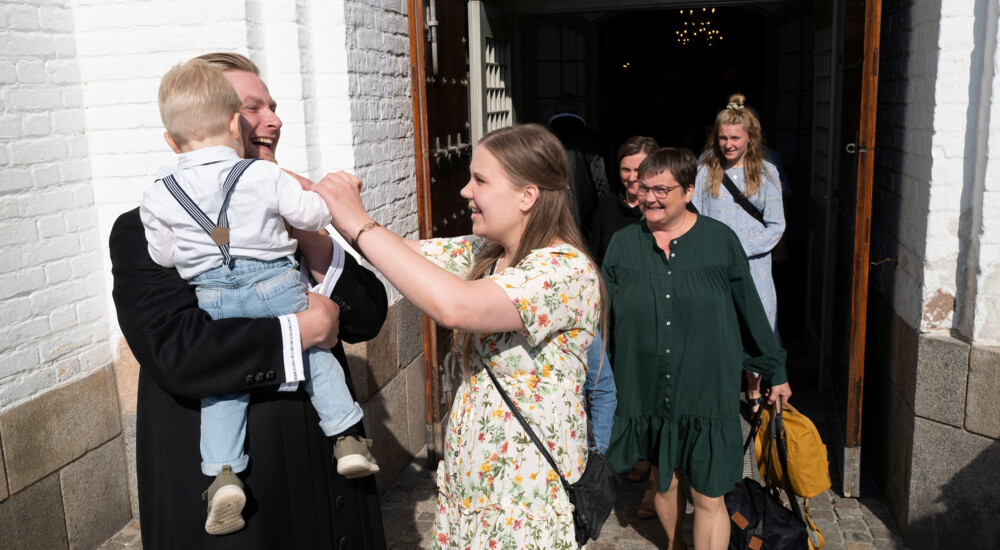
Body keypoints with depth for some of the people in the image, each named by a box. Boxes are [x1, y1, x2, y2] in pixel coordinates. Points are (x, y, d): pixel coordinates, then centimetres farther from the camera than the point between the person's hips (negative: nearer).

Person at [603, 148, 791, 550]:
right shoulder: (623, 244, 0)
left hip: (707, 392, -2)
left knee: (708, 498, 1)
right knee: (664, 482, 19)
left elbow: (750, 312, 4)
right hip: (646, 392, 2)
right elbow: (603, 320, 5)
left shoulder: (721, 240, -4)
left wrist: (775, 371, 11)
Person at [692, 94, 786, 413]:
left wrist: (741, 249, -11)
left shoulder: (765, 172, 4)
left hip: (752, 266, 0)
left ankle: (754, 393, 25)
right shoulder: (705, 170, 4)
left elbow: (776, 225, 2)